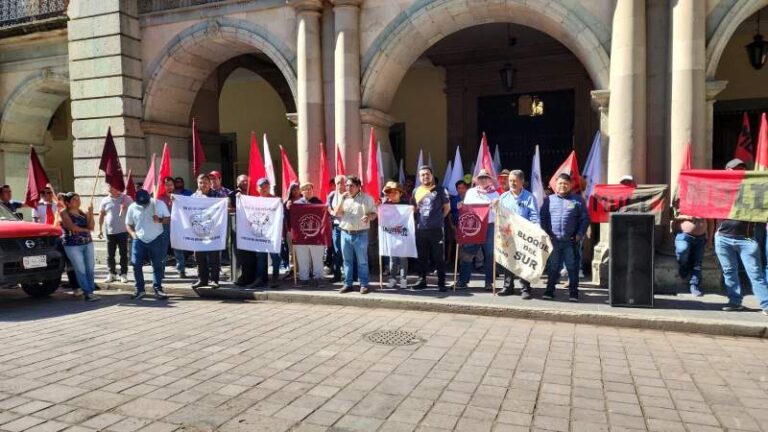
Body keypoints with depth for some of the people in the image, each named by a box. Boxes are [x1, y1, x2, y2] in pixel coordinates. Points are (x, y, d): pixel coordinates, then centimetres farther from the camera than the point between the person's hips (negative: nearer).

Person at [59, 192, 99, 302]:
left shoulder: (83, 213, 11)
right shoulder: (64, 213, -1)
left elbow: (91, 227, -2)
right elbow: (72, 227, -13)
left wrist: (90, 212, -9)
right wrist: (85, 229, 0)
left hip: (88, 243, 5)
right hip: (72, 246, -5)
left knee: (90, 269, 2)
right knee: (81, 270, -4)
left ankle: (91, 291, 8)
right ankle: (88, 293, -3)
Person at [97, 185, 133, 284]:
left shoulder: (126, 198, -3)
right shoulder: (105, 200, 4)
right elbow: (101, 215, 10)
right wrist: (100, 229, 9)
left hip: (123, 231, -2)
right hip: (110, 232, 2)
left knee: (123, 254, 3)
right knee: (110, 255, 8)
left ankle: (123, 274, 10)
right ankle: (112, 274, 18)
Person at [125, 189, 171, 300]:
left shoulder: (159, 203, -5)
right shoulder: (132, 207, 0)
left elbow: (168, 219, -3)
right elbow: (128, 224, 9)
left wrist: (160, 220, -24)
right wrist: (132, 233, -10)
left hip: (157, 239, -1)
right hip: (139, 240, 1)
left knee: (158, 265, 3)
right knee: (136, 264, -3)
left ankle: (157, 288, 14)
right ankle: (139, 289, 8)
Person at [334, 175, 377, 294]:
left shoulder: (367, 198, 0)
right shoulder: (344, 198, 10)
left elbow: (374, 213, 1)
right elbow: (336, 213, 3)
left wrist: (369, 216, -22)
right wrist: (342, 200, -8)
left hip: (361, 234, -3)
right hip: (345, 234, 4)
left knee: (362, 261, 1)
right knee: (347, 261, 9)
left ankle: (364, 285, 9)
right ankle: (347, 284, 17)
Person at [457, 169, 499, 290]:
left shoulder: (494, 193, 11)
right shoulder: (470, 192, 15)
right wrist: (461, 206, -6)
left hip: (489, 227, -1)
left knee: (489, 255, 1)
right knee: (467, 254, -1)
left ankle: (489, 282, 9)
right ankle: (463, 281, 5)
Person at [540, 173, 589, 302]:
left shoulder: (578, 200, 6)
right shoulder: (549, 200, 10)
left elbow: (585, 219, 4)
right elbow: (542, 218, 9)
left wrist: (580, 234, -6)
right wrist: (545, 233, -2)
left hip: (571, 241, -1)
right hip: (553, 240, 1)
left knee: (573, 267, 3)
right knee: (552, 267, 8)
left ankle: (573, 292, 11)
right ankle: (549, 291, 16)